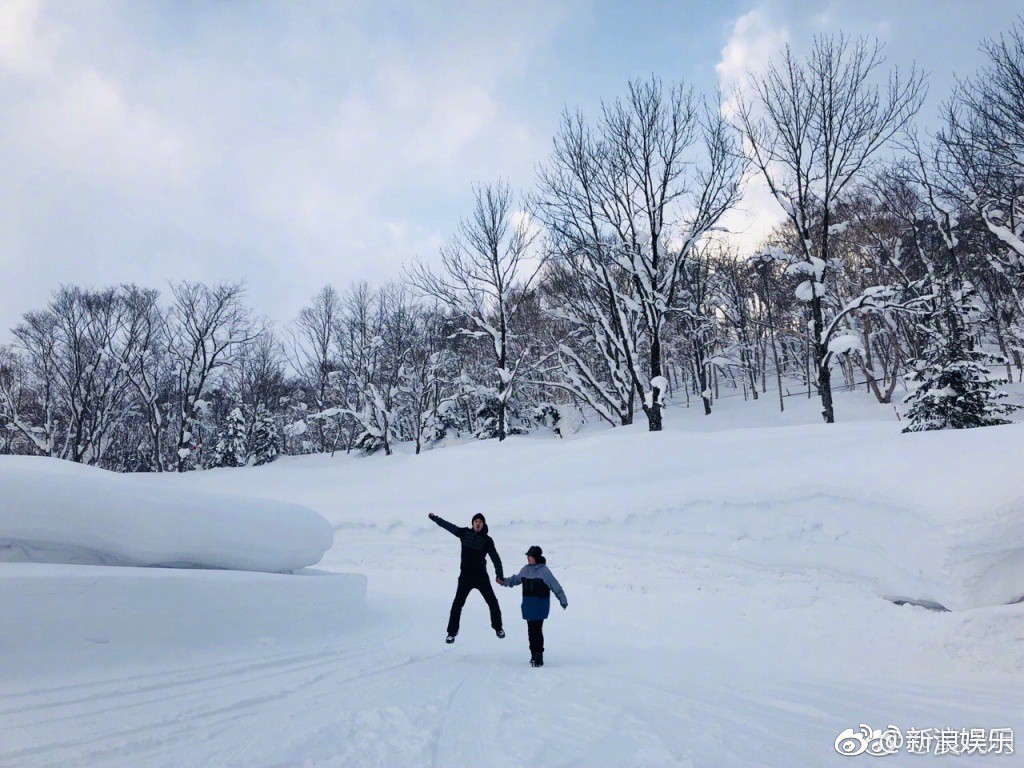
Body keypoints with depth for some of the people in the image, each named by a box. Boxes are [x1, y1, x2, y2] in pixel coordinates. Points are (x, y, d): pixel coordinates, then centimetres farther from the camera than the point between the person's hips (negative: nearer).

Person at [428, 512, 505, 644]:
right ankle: (452, 632, 13)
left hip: (481, 576, -1)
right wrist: (434, 518, 15)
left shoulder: (487, 540, -5)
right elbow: (448, 526, 9)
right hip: (465, 576, 1)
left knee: (493, 603, 5)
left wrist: (499, 575, -14)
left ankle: (497, 627, 27)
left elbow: (495, 558, -6)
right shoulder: (465, 533, 0)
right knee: (457, 604, -1)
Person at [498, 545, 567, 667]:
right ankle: (533, 654, 21)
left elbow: (556, 586, -6)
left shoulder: (544, 571, -10)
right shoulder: (526, 569, 7)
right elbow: (516, 579, 25)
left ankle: (539, 656, -2)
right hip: (528, 604, 6)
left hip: (540, 605, -6)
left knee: (537, 629, -9)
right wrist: (504, 582, 13)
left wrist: (563, 601, -3)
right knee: (531, 629, 9)